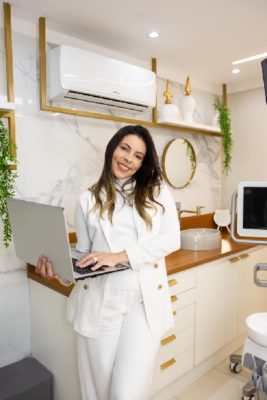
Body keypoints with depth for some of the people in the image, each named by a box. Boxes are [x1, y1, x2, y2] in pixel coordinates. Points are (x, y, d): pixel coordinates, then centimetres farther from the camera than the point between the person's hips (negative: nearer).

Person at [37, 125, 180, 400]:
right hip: (100, 303, 2)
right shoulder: (88, 200, 8)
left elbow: (171, 239, -5)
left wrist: (121, 256, -16)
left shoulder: (157, 192, 5)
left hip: (145, 301, -1)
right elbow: (84, 254, 9)